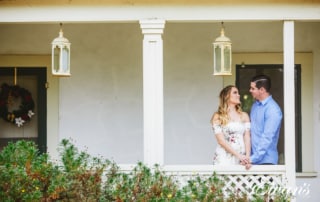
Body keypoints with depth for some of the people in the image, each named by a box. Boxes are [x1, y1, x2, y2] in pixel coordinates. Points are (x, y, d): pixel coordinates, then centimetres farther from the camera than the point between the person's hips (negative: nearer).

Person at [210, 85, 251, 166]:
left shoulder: (244, 116, 14)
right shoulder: (218, 117, 3)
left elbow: (247, 138, 5)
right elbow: (221, 141, -5)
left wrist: (247, 156, -10)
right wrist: (238, 155, -13)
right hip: (224, 159, -3)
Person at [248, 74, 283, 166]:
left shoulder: (273, 110, -15)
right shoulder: (255, 105, 10)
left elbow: (267, 138, -19)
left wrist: (253, 158, -21)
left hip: (265, 160, -7)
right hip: (253, 158, 7)